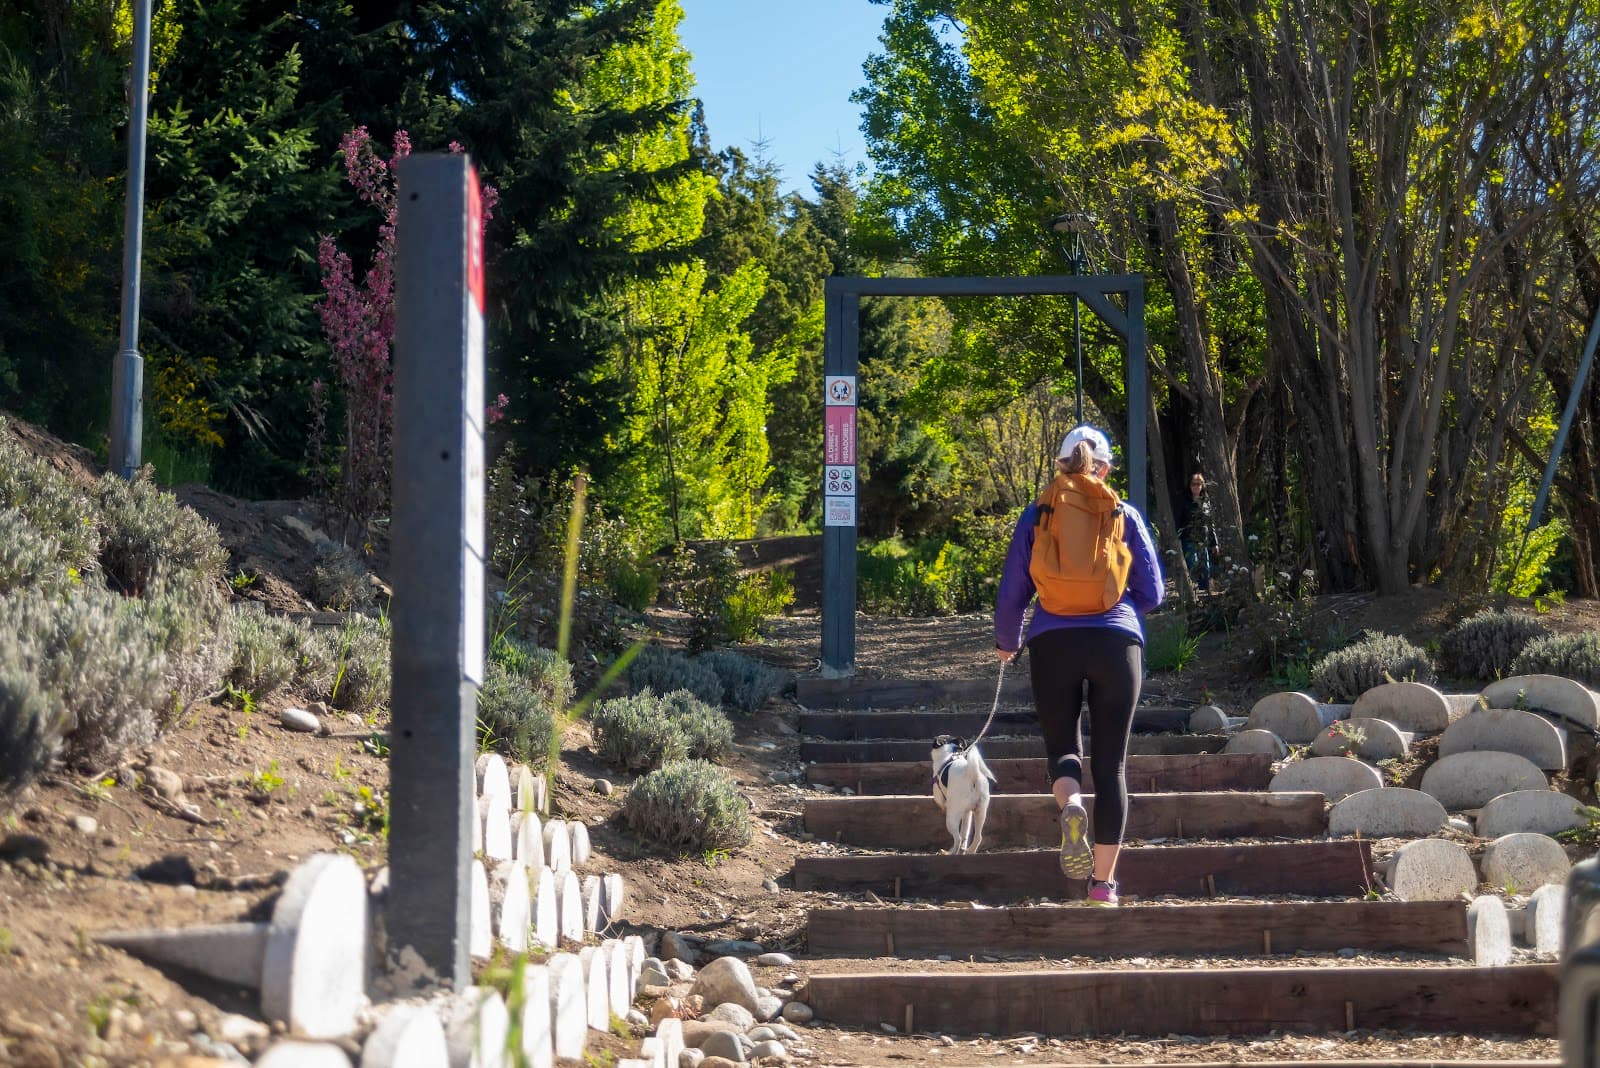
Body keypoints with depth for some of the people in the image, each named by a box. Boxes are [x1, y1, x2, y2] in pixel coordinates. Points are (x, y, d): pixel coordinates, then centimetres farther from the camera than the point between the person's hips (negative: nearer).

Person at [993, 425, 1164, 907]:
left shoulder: (1037, 514, 7)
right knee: (1111, 763, 6)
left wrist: (1007, 642, 24)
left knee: (1061, 745, 14)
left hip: (1052, 642, 0)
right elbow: (1151, 593, 10)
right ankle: (1103, 882, 4)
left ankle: (1070, 804, -21)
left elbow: (1012, 592, 7)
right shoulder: (1125, 515, 8)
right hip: (1117, 643, 0)